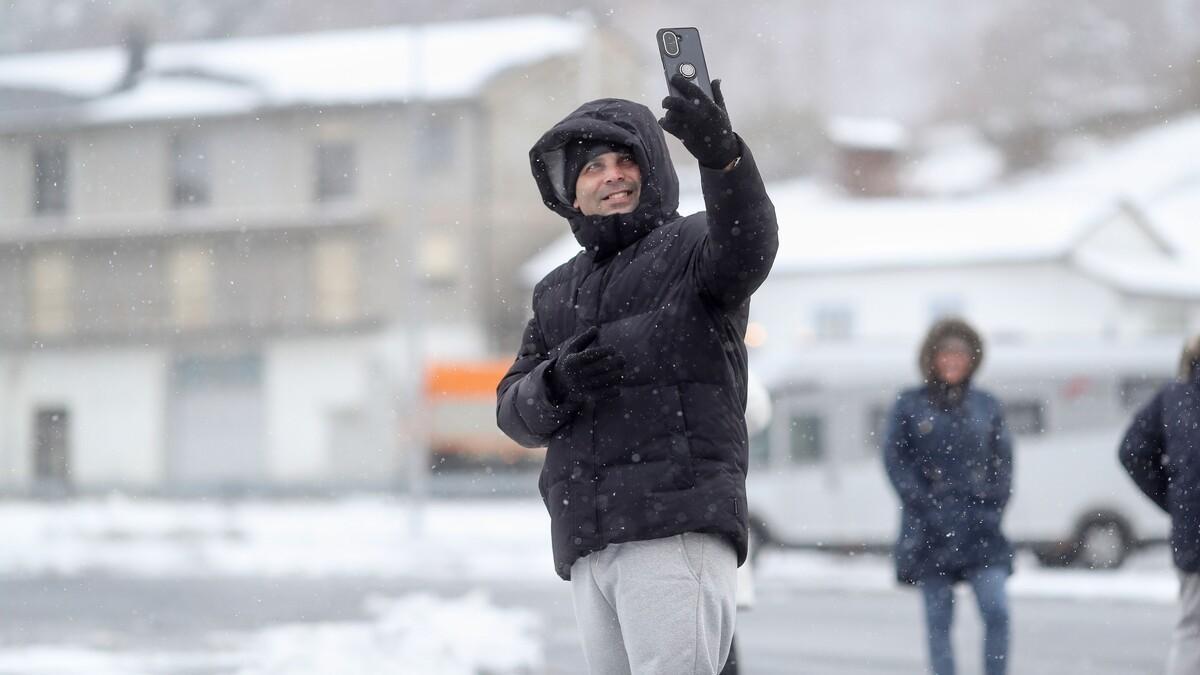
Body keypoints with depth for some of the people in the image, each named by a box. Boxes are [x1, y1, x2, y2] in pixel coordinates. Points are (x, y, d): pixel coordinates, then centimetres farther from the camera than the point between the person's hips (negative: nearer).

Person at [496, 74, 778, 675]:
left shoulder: (689, 247, 7)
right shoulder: (557, 293, 25)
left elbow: (747, 246, -18)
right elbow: (515, 413, 17)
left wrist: (720, 154, -37)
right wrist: (555, 384, -7)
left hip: (678, 527, -6)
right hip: (586, 541, 6)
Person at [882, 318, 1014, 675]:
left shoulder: (986, 405, 10)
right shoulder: (910, 405, 3)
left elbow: (1003, 459, 11)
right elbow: (895, 459, -1)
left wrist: (992, 506, -2)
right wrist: (924, 507, -9)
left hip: (979, 525, 1)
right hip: (931, 531, -1)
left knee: (996, 611, -11)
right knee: (938, 621, 1)